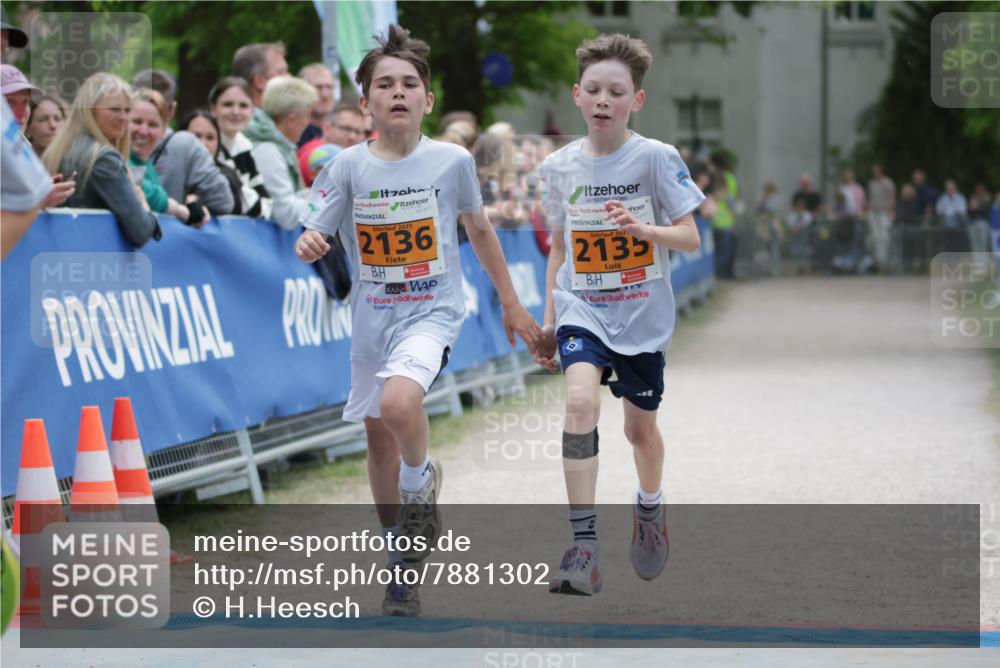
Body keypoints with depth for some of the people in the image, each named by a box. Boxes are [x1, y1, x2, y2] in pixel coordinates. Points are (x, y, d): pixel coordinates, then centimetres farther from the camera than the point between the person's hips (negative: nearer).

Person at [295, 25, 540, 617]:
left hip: (433, 310, -3)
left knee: (399, 402, -30)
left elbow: (479, 229, 9)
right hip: (373, 318, 3)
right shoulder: (349, 167, -5)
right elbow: (312, 240, -3)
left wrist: (511, 302, 14)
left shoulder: (452, 161, -6)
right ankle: (404, 558, 28)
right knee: (380, 442, 10)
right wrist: (308, 246, -28)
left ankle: (423, 482, 1)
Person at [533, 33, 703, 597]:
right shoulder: (559, 167, 2)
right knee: (581, 399, -25)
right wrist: (549, 320, 15)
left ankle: (650, 505, 48)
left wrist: (640, 228, -29)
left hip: (642, 316, -1)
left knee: (641, 427, 14)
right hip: (581, 311, 1)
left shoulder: (656, 158, -8)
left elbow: (691, 239, -10)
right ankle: (585, 548, -27)